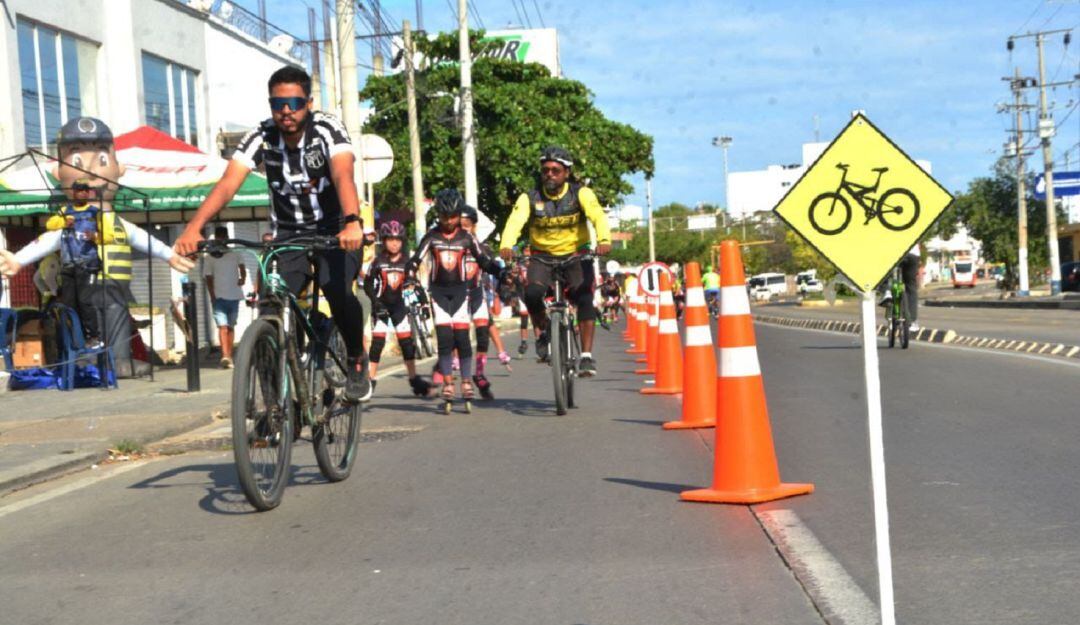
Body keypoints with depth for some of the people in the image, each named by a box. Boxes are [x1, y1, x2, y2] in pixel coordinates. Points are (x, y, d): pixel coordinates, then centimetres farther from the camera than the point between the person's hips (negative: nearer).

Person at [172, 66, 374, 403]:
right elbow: (228, 183, -25)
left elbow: (343, 176, -38)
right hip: (288, 233, 3)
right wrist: (193, 227, -41)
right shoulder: (262, 137, -12)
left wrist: (352, 222, -58)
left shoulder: (328, 130, -20)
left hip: (334, 229, -3)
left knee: (337, 290, -29)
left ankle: (356, 359, -2)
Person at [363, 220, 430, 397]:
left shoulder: (407, 262, -1)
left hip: (399, 305, 2)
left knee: (407, 342, 0)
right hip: (381, 306, -2)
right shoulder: (378, 262, -6)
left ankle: (414, 379, 6)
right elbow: (368, 284, -3)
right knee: (378, 341, -6)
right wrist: (376, 303, -12)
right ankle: (371, 379, 0)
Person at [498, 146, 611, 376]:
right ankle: (544, 332, 4)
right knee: (532, 293, -26)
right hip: (543, 256, 1)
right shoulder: (530, 198, -9)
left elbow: (598, 216, -26)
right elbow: (515, 221, -25)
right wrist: (506, 246, -46)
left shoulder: (581, 193, -10)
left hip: (576, 254, 0)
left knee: (584, 297, -22)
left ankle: (586, 355, -15)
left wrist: (603, 240, -48)